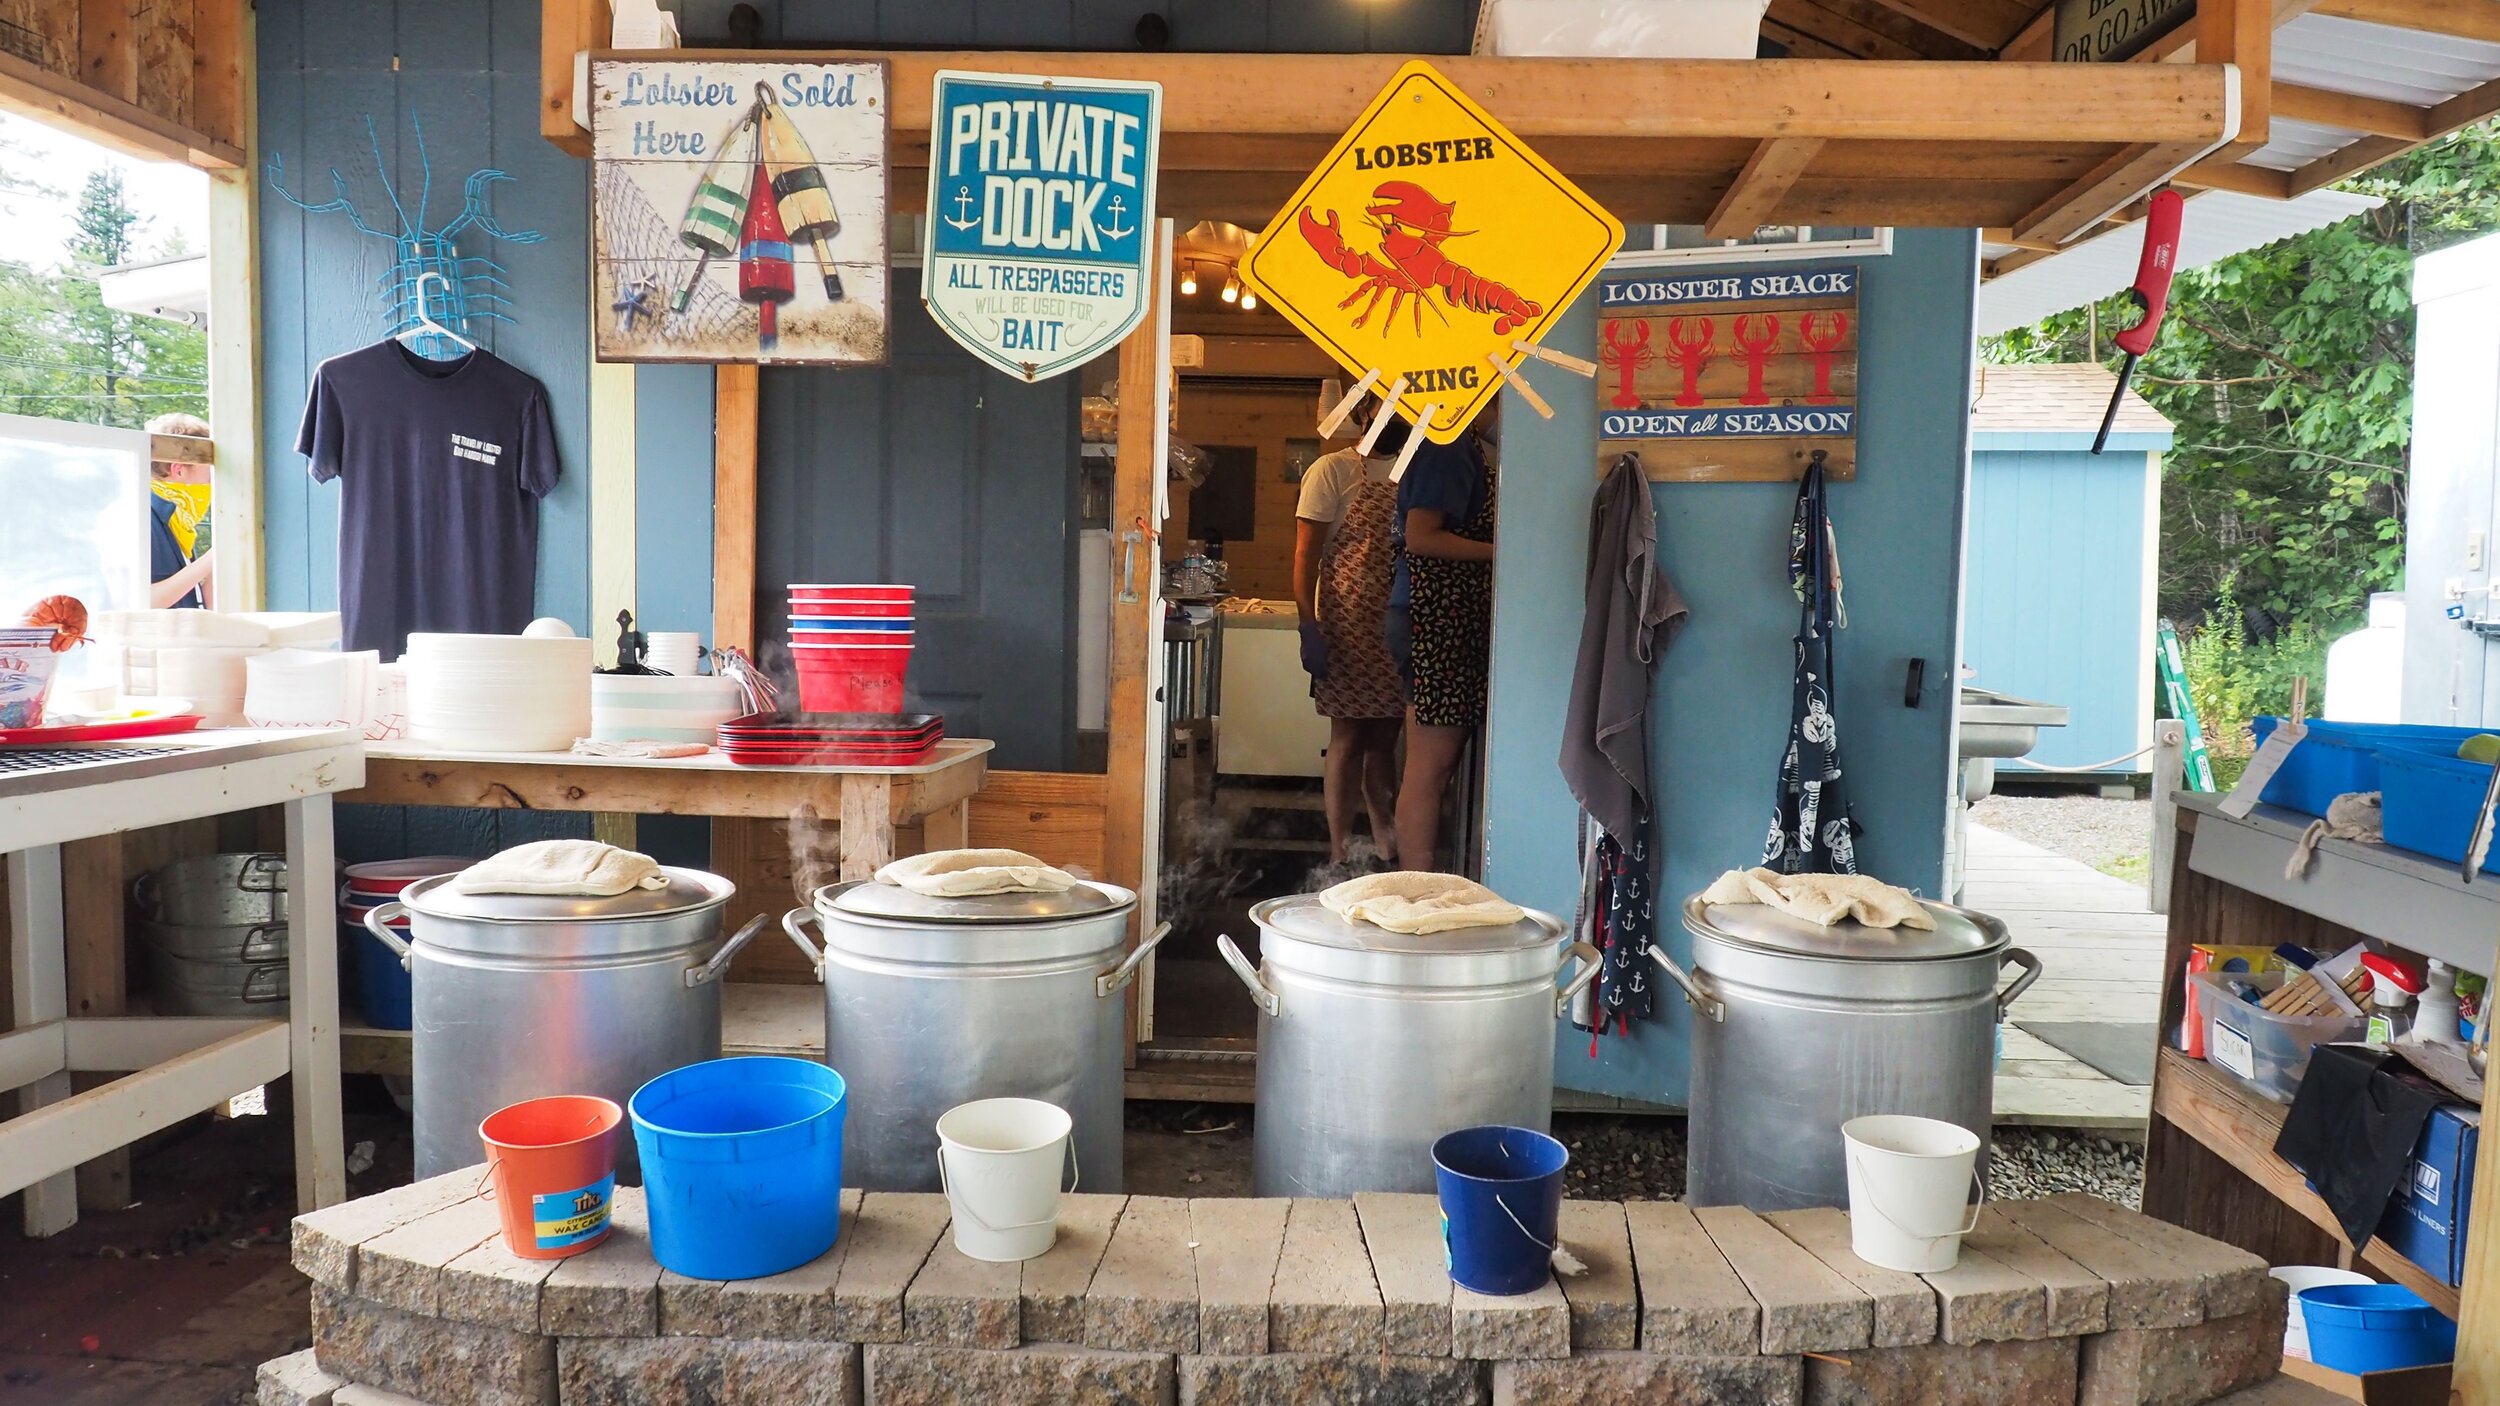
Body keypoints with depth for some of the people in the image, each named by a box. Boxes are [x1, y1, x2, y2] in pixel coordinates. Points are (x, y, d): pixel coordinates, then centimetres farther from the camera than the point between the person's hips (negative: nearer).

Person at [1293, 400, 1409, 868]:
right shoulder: (1332, 470, -3)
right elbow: (1306, 553, -7)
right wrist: (1309, 627, -15)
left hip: (1399, 631, 5)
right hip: (1349, 629, -5)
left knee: (1384, 738, 11)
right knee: (1347, 738, -1)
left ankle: (1388, 850, 18)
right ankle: (1340, 855, 6)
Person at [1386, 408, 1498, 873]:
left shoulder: (1463, 447, 18)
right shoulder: (1449, 446, -12)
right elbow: (1420, 537, -19)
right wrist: (1498, 550, -18)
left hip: (1453, 619, 10)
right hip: (1437, 616, -10)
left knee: (1437, 765, 12)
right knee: (1429, 768, -6)